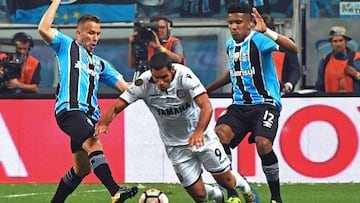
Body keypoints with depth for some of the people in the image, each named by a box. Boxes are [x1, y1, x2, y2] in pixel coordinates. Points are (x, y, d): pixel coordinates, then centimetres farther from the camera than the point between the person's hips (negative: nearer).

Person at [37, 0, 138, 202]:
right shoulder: (67, 46, 14)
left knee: (82, 168, 8)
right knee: (94, 144, -30)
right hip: (70, 110, -8)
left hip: (90, 115, 8)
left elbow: (124, 86, 23)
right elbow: (44, 29, -3)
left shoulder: (100, 63, 29)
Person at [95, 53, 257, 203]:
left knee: (226, 181, 6)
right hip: (176, 145, 1)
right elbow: (116, 107, -20)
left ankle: (243, 185, 44)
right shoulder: (144, 83, -21)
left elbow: (206, 106, -35)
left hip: (201, 137, -1)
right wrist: (103, 124, -42)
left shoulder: (184, 75, -26)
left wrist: (199, 131, -52)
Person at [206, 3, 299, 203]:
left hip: (265, 103, -6)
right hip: (240, 105, 6)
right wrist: (206, 89, 37)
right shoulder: (230, 45, 12)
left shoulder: (258, 40, -11)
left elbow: (293, 48, -28)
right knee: (219, 133, -21)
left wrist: (266, 31, -38)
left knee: (263, 144, -28)